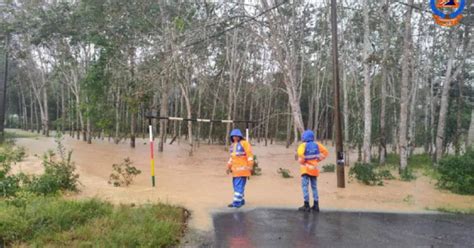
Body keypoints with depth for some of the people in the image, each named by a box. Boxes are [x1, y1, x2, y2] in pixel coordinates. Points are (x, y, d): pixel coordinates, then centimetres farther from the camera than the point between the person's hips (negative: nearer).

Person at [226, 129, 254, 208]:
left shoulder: (244, 143, -6)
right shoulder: (232, 145, 18)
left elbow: (250, 154, -11)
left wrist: (250, 166, -17)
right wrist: (229, 167, 19)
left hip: (242, 168, -8)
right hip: (235, 169, 8)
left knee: (239, 185, -10)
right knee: (236, 185, 10)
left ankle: (237, 202, -10)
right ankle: (241, 200, 19)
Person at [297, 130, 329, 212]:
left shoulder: (303, 145, -11)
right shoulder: (316, 145, 4)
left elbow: (300, 154, -29)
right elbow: (325, 152, 6)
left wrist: (301, 161, -10)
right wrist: (318, 159, 8)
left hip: (306, 168, -5)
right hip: (314, 169, 5)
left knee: (305, 186, -3)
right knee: (314, 187, 12)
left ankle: (306, 205, -7)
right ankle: (316, 205, 13)